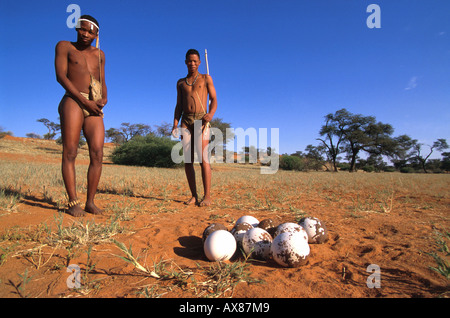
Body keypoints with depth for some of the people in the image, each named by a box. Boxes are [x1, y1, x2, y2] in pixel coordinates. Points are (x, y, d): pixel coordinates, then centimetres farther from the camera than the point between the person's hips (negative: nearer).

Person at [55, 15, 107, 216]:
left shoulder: (99, 54, 23)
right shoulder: (64, 47, 11)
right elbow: (61, 76, -1)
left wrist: (104, 99, -3)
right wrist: (85, 101, -12)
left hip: (95, 109, 3)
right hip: (73, 101, -3)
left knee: (97, 155, -9)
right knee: (69, 153, -11)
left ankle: (90, 201, -4)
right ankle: (73, 202, -9)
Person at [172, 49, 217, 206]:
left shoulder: (206, 78, 13)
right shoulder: (181, 83, 21)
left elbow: (214, 100, 5)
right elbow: (179, 105, 18)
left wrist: (210, 114, -16)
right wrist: (175, 124, 3)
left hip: (201, 120, -3)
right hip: (186, 121, 4)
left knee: (203, 158, -14)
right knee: (188, 160, -2)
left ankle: (207, 196, -12)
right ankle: (194, 195, 5)